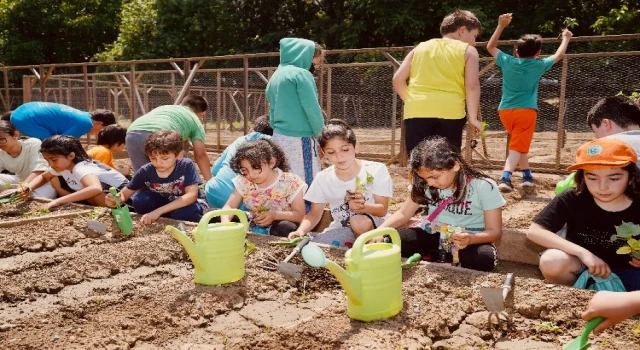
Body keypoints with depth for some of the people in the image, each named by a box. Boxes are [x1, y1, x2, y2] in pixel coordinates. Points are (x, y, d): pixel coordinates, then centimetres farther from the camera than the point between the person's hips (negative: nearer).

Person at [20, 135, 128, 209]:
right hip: (96, 189, 8)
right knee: (55, 181, -4)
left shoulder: (81, 169, -34)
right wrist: (29, 188, -10)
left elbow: (95, 189, -55)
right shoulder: (62, 165, -8)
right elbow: (43, 177, 12)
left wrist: (59, 201, -51)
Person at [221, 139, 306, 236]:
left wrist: (275, 215, -28)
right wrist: (225, 222, -27)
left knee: (286, 227, -38)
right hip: (253, 228, 4)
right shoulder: (244, 182, -4)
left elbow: (300, 215, -12)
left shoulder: (290, 182, -13)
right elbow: (229, 206, -4)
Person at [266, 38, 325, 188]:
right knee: (307, 183, -4)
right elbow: (312, 108, -12)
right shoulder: (301, 74, -9)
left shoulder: (276, 75, 16)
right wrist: (321, 134, -2)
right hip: (299, 139, -8)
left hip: (279, 138, 8)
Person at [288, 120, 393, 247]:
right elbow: (314, 214, 0)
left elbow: (382, 210, -12)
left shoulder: (376, 170, -12)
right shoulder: (323, 178, -4)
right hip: (342, 229, 3)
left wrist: (363, 206, -34)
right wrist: (301, 230, -21)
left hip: (374, 226, -3)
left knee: (360, 222, -36)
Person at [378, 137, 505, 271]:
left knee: (485, 258, -38)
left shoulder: (484, 187, -14)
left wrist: (469, 239, -34)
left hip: (471, 240, -2)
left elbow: (495, 231, -12)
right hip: (432, 235, 2)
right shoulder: (424, 184, -4)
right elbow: (403, 213, -2)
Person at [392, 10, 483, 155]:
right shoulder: (468, 50, 11)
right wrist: (473, 117, -1)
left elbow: (398, 79, 13)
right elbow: (472, 85, -3)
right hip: (449, 112, -2)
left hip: (417, 112, 3)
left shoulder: (421, 47, 21)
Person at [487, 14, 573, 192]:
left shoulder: (507, 61, 5)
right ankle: (505, 177, -30)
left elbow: (490, 46, 20)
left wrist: (501, 26, 20)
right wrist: (566, 38, 36)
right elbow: (558, 55, 20)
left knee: (519, 143, 23)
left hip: (505, 110, 4)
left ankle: (527, 175, 32)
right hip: (526, 111, -4)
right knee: (518, 147, -10)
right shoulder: (538, 65, 2)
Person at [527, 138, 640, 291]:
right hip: (582, 268, 1)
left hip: (627, 273, 0)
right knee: (552, 261, -32)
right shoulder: (573, 199, -17)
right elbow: (534, 231, -23)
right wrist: (583, 253, -28)